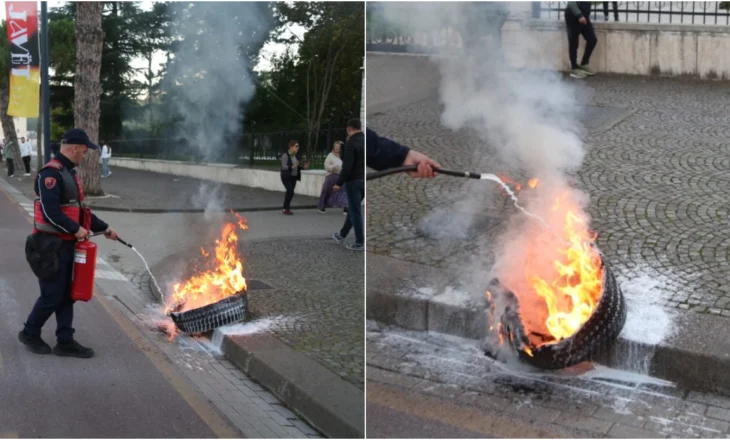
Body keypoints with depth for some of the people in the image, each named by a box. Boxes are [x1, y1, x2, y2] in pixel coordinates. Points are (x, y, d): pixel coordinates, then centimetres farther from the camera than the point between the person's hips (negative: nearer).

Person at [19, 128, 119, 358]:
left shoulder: (68, 173, 15)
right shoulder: (51, 173, -18)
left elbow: (78, 208, 22)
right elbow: (50, 212, -26)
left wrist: (103, 227, 19)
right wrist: (76, 229, -20)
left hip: (66, 245, 10)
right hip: (51, 246, -10)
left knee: (67, 294, 11)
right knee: (52, 295, -2)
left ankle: (65, 342, 17)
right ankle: (29, 333, 18)